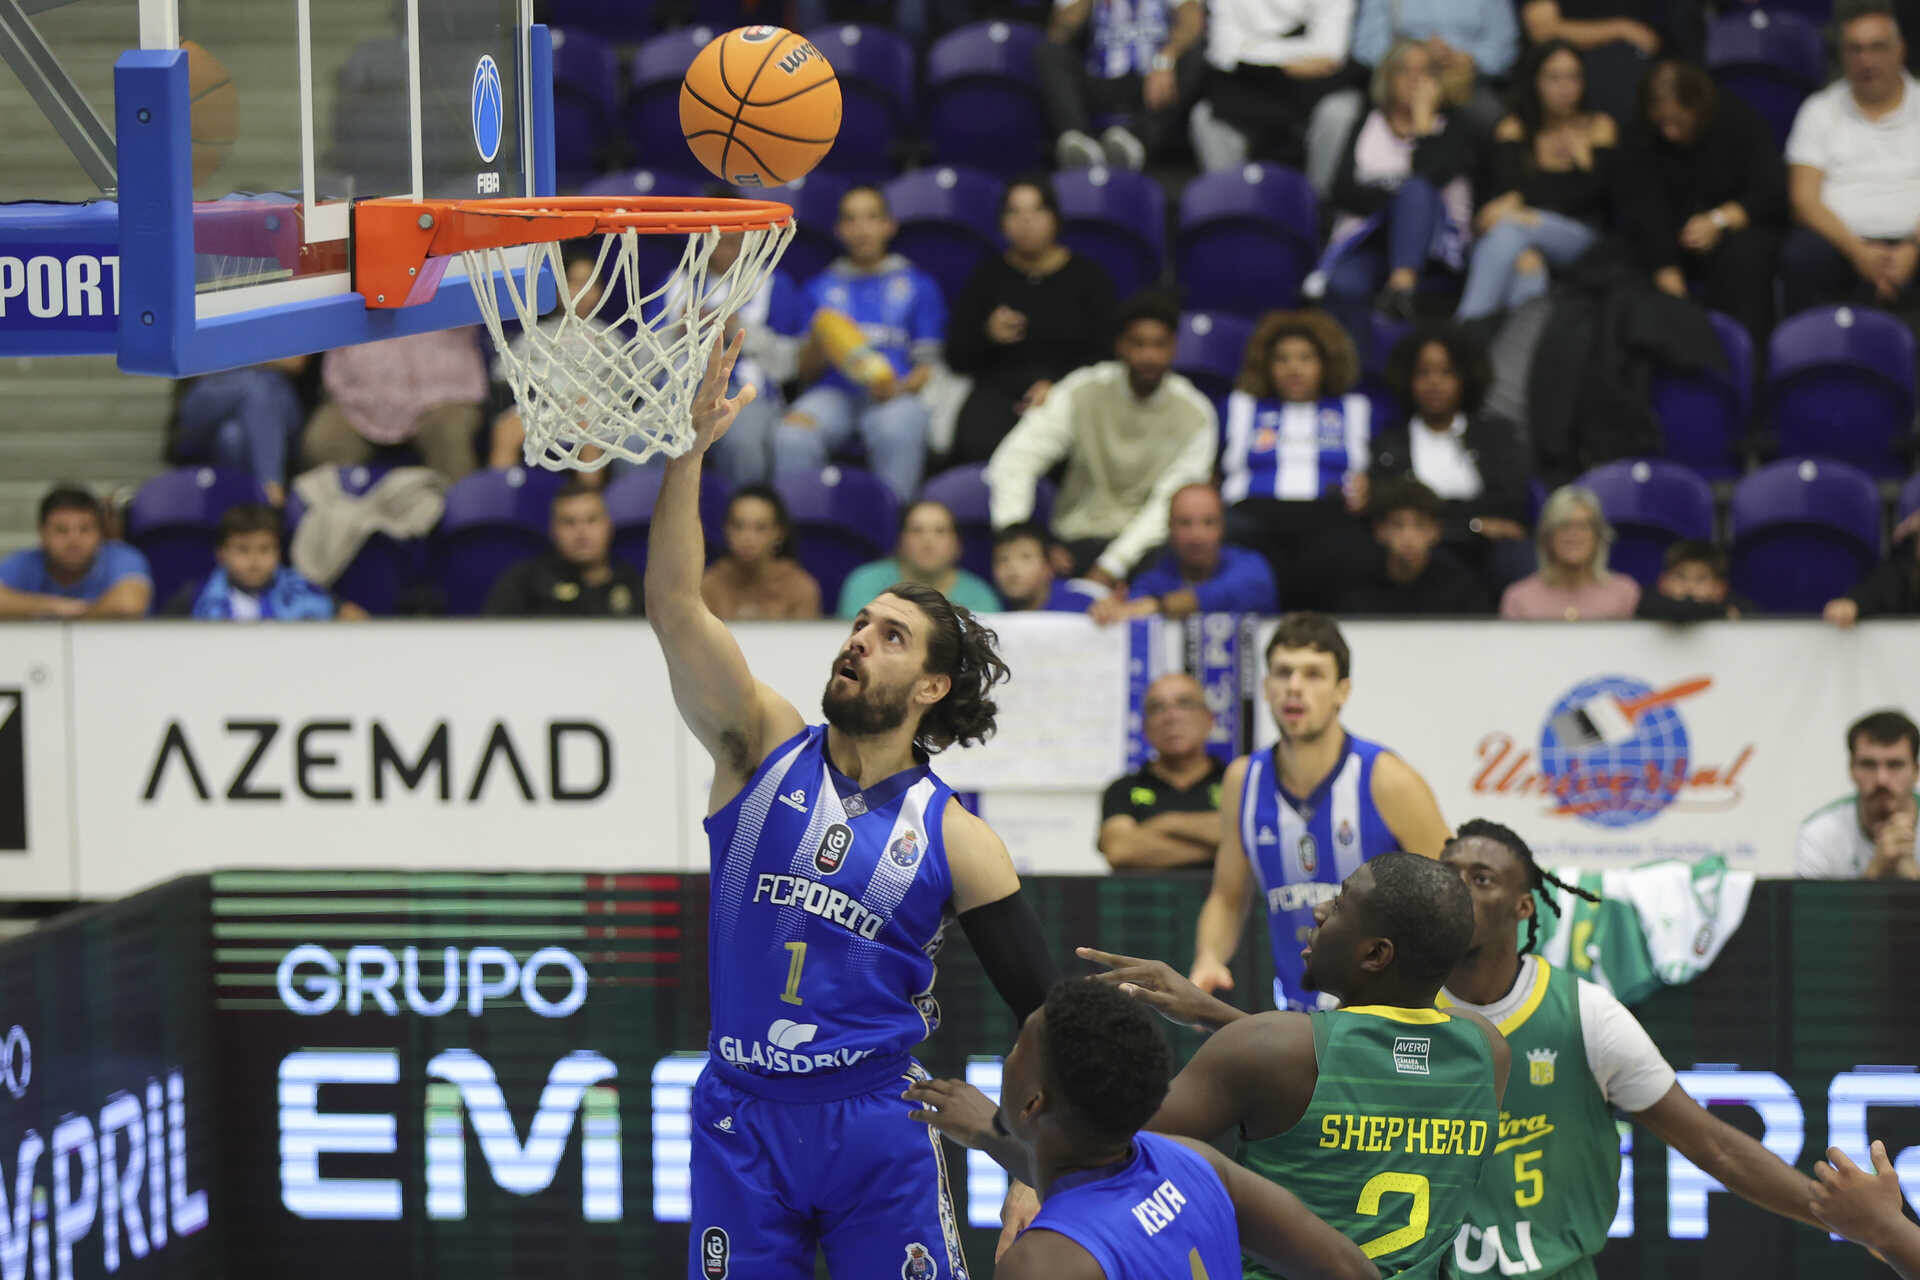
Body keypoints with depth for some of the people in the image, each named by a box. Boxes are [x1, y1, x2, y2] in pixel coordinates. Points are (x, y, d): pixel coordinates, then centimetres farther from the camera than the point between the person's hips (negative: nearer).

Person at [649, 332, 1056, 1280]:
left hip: (878, 1122, -1)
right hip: (742, 1118, 1)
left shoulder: (955, 840, 1)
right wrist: (689, 448, -23)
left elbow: (1043, 1011, 2)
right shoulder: (764, 748, 4)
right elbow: (673, 606, -10)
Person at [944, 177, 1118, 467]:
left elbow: (1106, 353, 6)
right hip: (998, 391, 1)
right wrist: (987, 335, -6)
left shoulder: (1087, 275, 13)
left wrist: (1056, 385, -10)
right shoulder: (988, 276, 17)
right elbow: (956, 358, 15)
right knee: (980, 445, -33)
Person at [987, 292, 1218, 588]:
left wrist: (1112, 566, -23)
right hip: (1081, 538, 0)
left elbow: (1172, 505, -10)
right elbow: (1016, 460, -9)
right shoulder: (1082, 393, -3)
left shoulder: (1195, 415, -3)